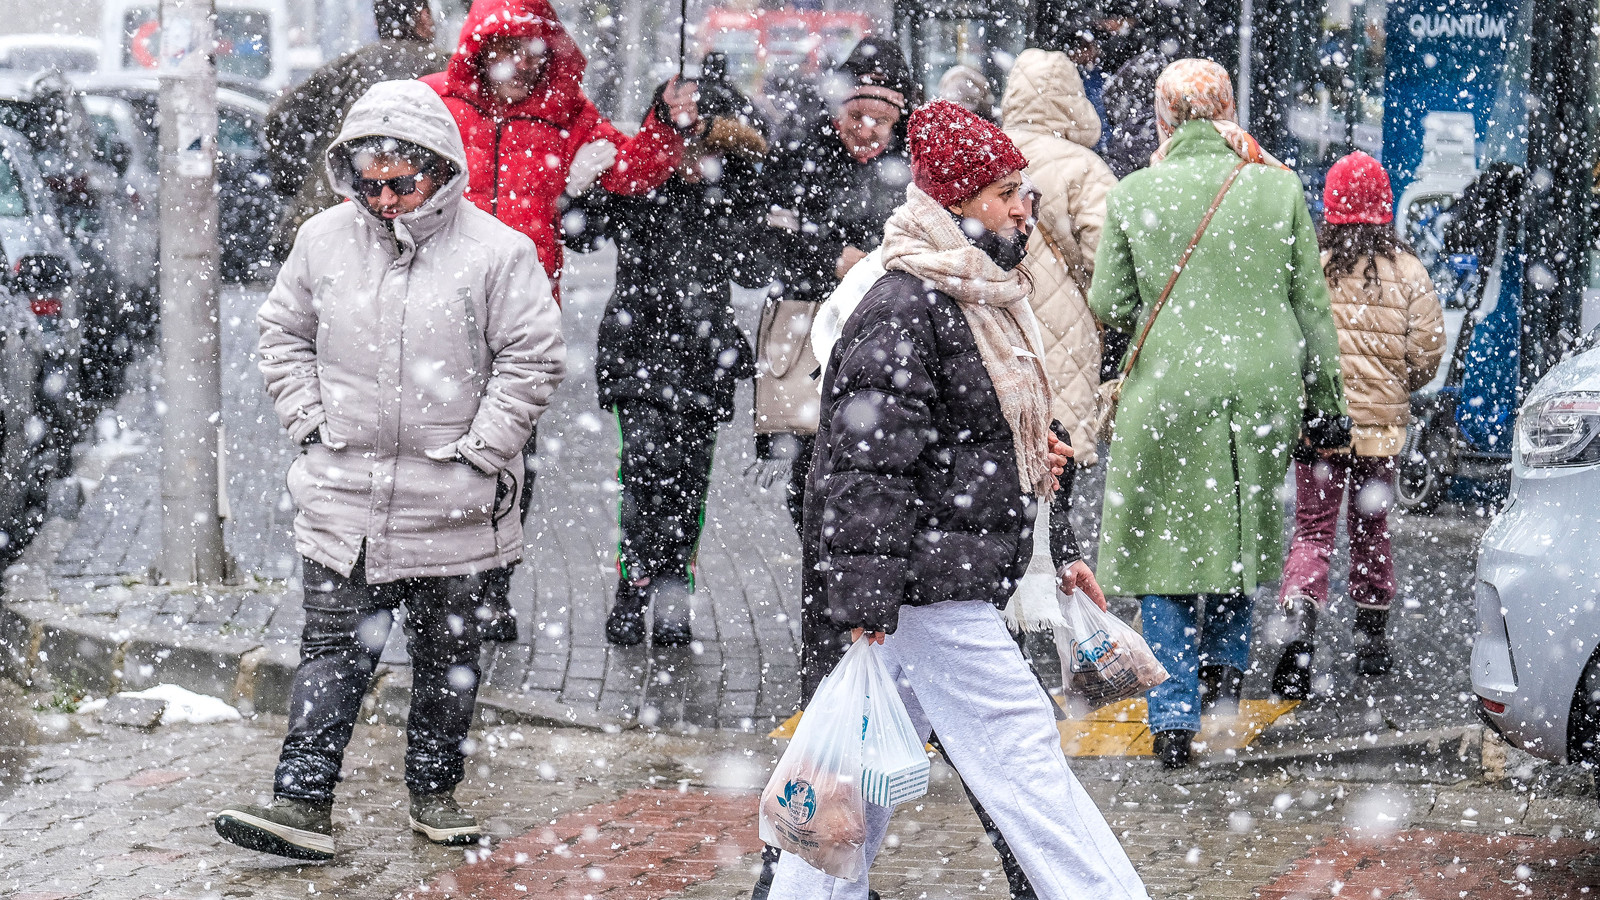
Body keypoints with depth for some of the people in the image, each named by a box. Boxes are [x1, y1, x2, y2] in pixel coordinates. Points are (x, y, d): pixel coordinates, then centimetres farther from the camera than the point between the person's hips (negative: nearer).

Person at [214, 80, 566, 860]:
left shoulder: (495, 251, -8)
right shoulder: (325, 241, 3)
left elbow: (532, 358, -6)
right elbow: (283, 336, 14)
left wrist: (480, 450, -9)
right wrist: (311, 425, 3)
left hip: (452, 503, -2)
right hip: (343, 496, 2)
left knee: (447, 655, 11)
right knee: (333, 648, -1)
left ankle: (434, 793, 25)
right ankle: (301, 803, -3)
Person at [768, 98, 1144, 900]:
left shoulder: (984, 300, 17)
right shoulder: (901, 312, -16)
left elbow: (1012, 446, 28)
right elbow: (870, 465, -20)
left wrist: (1057, 551, 27)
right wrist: (866, 603, -24)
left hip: (960, 579, 10)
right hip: (926, 589, -10)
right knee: (1021, 753, -7)